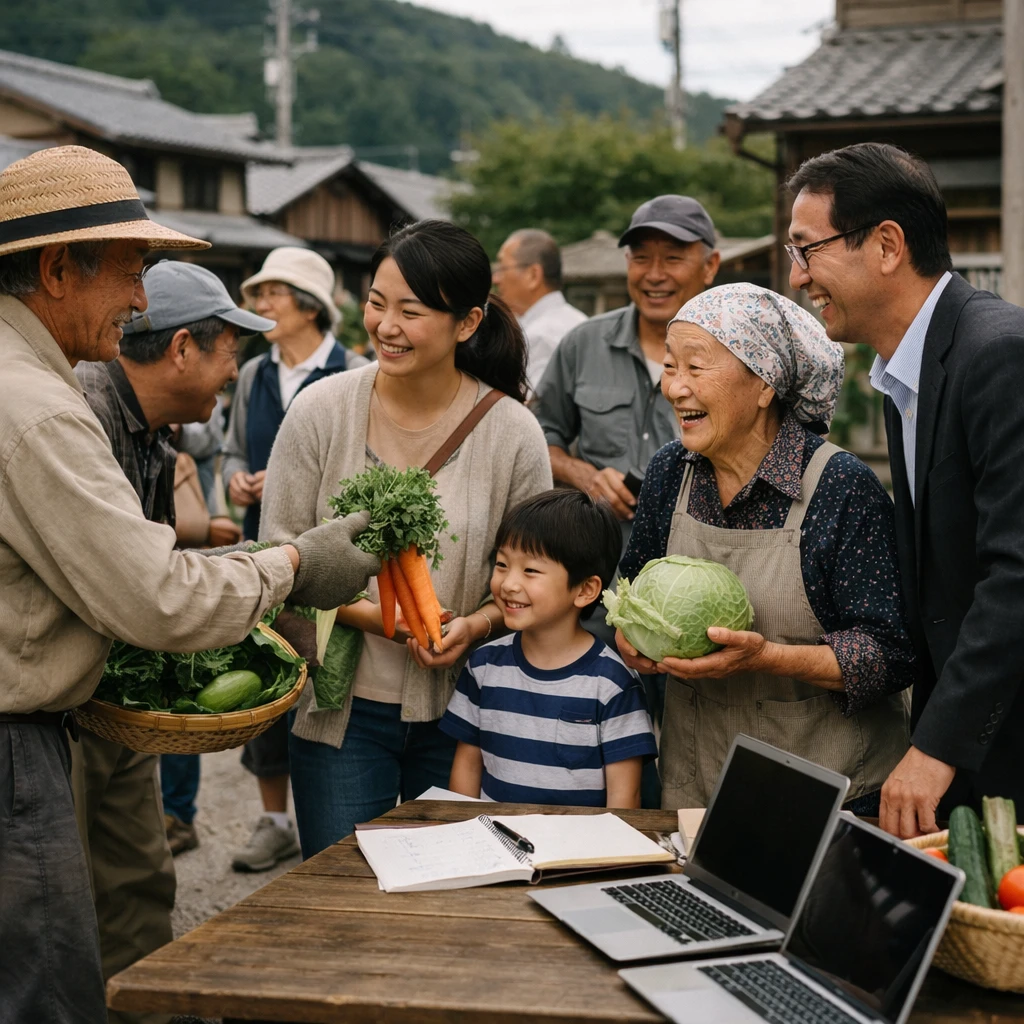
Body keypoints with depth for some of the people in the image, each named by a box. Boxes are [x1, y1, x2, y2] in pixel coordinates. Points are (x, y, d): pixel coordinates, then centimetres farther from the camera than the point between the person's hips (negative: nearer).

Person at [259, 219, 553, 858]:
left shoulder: (512, 432, -5)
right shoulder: (322, 410, -5)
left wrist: (476, 625, -18)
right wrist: (362, 613, -17)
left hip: (460, 711, 1)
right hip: (342, 708, 0)